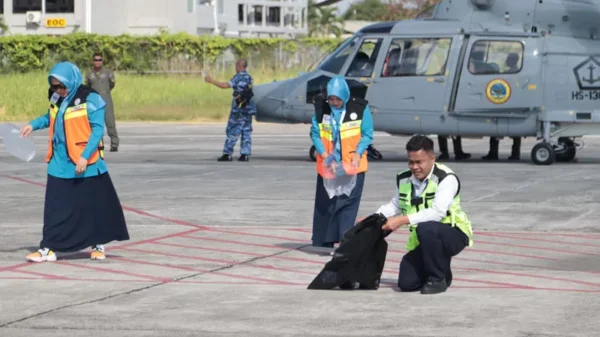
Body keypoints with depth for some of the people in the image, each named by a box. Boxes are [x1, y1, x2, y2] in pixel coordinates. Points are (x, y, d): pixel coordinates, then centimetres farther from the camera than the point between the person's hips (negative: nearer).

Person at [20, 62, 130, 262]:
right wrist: (34, 125, 7)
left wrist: (85, 157, -21)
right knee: (55, 209, 2)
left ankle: (98, 245, 22)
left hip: (86, 166, -5)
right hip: (59, 165, 5)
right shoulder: (57, 100, 6)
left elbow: (97, 130, -15)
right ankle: (48, 248, 4)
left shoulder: (90, 100, -14)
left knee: (94, 206, 8)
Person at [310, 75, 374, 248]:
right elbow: (315, 134, 0)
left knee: (348, 203, -5)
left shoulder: (360, 108, -7)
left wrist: (358, 153, -17)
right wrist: (325, 156, -14)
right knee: (324, 204, 7)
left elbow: (367, 135, -2)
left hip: (353, 167, -2)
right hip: (327, 166, 2)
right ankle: (321, 243, 15)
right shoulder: (321, 108, -2)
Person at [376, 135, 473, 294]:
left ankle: (438, 279, -17)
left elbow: (437, 213, -32)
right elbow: (394, 206, 18)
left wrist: (403, 220, -35)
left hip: (453, 235, -6)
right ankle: (440, 270, 24)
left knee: (426, 228, -38)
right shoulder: (403, 179, 1)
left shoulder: (446, 178, -20)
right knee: (407, 283, -8)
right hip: (425, 241, 6)